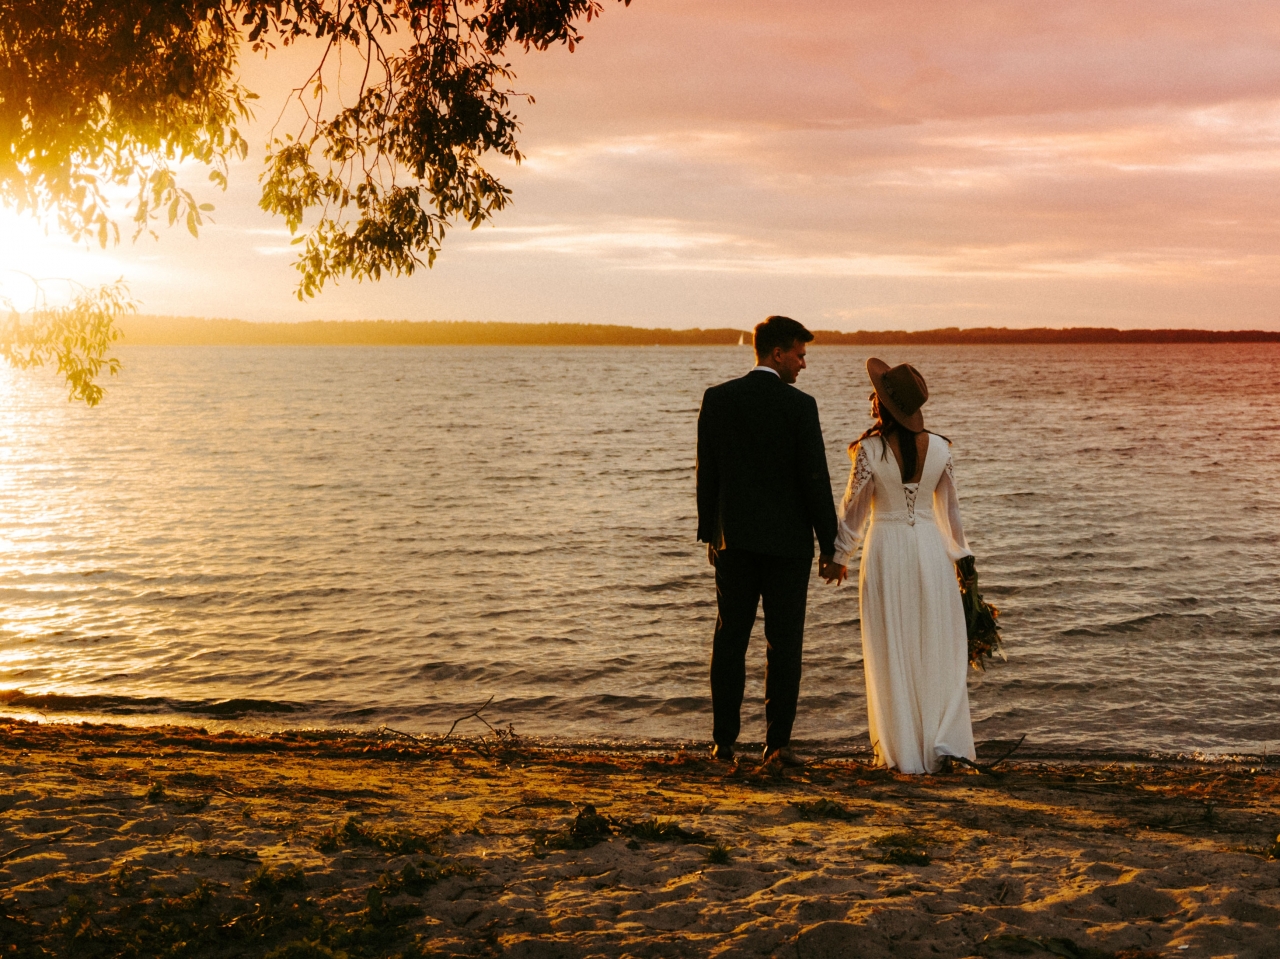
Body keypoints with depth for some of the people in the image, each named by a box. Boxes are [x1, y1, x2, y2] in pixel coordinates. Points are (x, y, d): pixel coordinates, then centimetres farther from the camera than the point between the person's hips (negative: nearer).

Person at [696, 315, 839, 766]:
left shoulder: (717, 398, 2)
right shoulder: (799, 405, -9)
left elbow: (706, 472, 5)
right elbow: (815, 479, -9)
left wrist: (709, 534, 13)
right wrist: (829, 543, -1)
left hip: (733, 539, 3)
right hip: (787, 540, -3)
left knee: (730, 640, 9)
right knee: (783, 643, 3)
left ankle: (724, 741, 11)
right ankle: (777, 742, 4)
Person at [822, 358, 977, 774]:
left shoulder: (870, 450, -12)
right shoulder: (939, 447, -2)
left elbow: (854, 508, -5)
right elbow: (950, 508, 6)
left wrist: (839, 558, 8)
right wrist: (960, 554, 19)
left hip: (886, 548, -2)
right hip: (929, 546, 2)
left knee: (892, 652, 7)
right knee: (937, 651, 10)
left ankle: (901, 750, 12)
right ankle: (943, 743, 4)